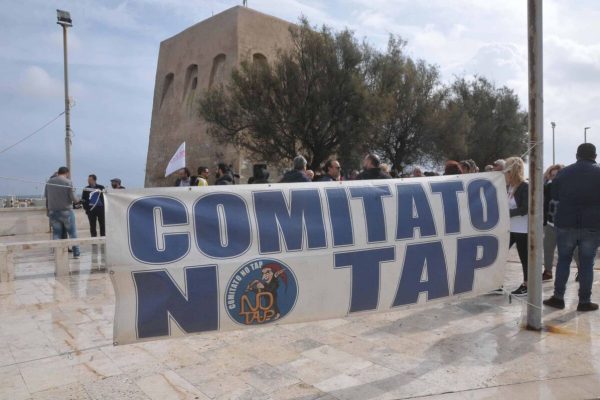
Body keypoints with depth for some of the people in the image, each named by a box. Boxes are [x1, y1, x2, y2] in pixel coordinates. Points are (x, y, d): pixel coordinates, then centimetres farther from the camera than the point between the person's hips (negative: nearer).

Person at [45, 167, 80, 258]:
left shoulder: (49, 182, 5)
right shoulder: (68, 182, -9)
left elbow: (46, 196, 11)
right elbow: (72, 197, -12)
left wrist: (47, 209, 20)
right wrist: (77, 201, 9)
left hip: (53, 211, 4)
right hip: (66, 211, -4)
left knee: (56, 233, 8)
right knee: (72, 233, 6)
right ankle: (76, 253, 8)